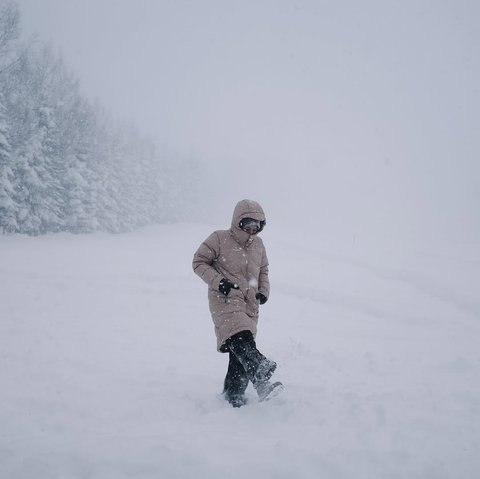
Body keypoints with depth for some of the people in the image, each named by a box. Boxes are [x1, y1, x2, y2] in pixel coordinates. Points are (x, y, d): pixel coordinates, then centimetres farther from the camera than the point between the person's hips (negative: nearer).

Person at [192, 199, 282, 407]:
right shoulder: (220, 239, -1)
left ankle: (233, 394, 19)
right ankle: (261, 381, -49)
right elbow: (199, 262, 1)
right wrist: (218, 281, -11)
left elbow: (263, 270, 30)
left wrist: (264, 291, 11)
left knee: (240, 351, 5)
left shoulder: (258, 244, 16)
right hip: (225, 299, -6)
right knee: (240, 339, -30)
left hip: (250, 304, 6)